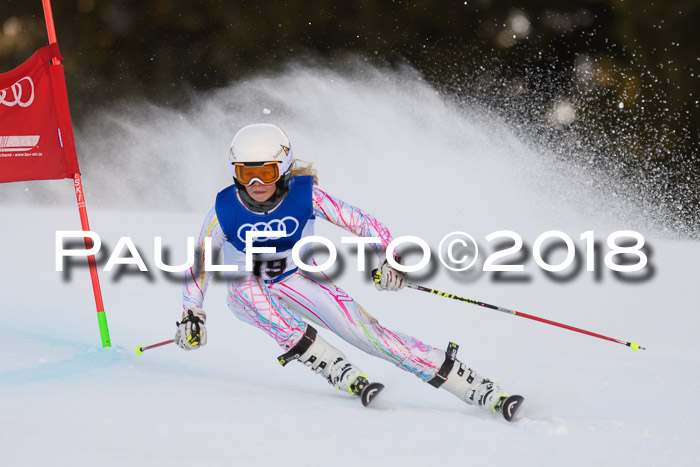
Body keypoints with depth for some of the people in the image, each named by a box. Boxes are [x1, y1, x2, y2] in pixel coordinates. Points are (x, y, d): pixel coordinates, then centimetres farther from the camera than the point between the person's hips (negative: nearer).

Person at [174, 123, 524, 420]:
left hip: (299, 280, 0)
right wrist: (191, 316, -11)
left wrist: (386, 258, -35)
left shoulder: (305, 195, -22)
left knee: (367, 333, -16)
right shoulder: (224, 211, -21)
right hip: (247, 292, 1)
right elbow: (199, 264, -6)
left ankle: (484, 392, -17)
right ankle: (337, 371, -29)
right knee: (247, 283, -36)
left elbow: (363, 224, -18)